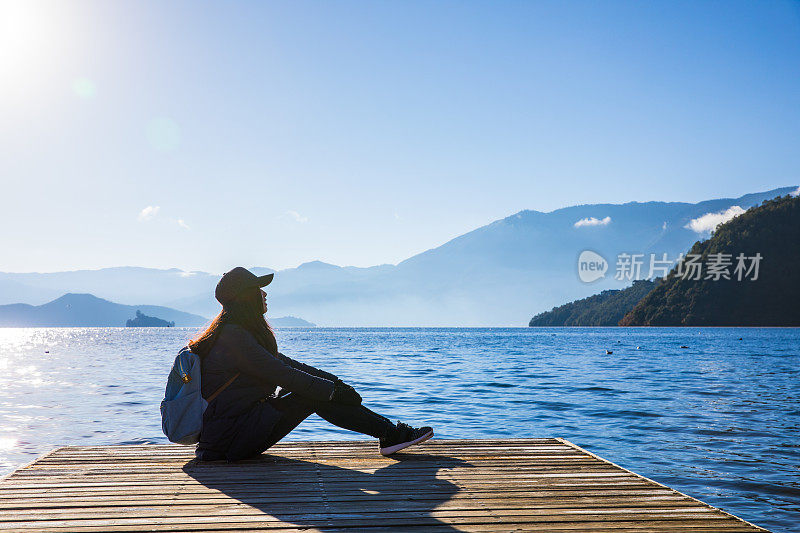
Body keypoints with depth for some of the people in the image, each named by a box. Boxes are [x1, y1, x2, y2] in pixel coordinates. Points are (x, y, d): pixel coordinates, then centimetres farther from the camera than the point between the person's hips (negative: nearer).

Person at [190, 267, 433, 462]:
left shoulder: (240, 331, 13)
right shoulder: (233, 336, -19)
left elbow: (282, 362, 14)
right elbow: (281, 374, -20)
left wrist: (335, 381, 7)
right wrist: (333, 389, -12)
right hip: (231, 437, -9)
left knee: (317, 388, 2)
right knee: (315, 396, -13)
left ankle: (389, 432, 1)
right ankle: (390, 433, -4)